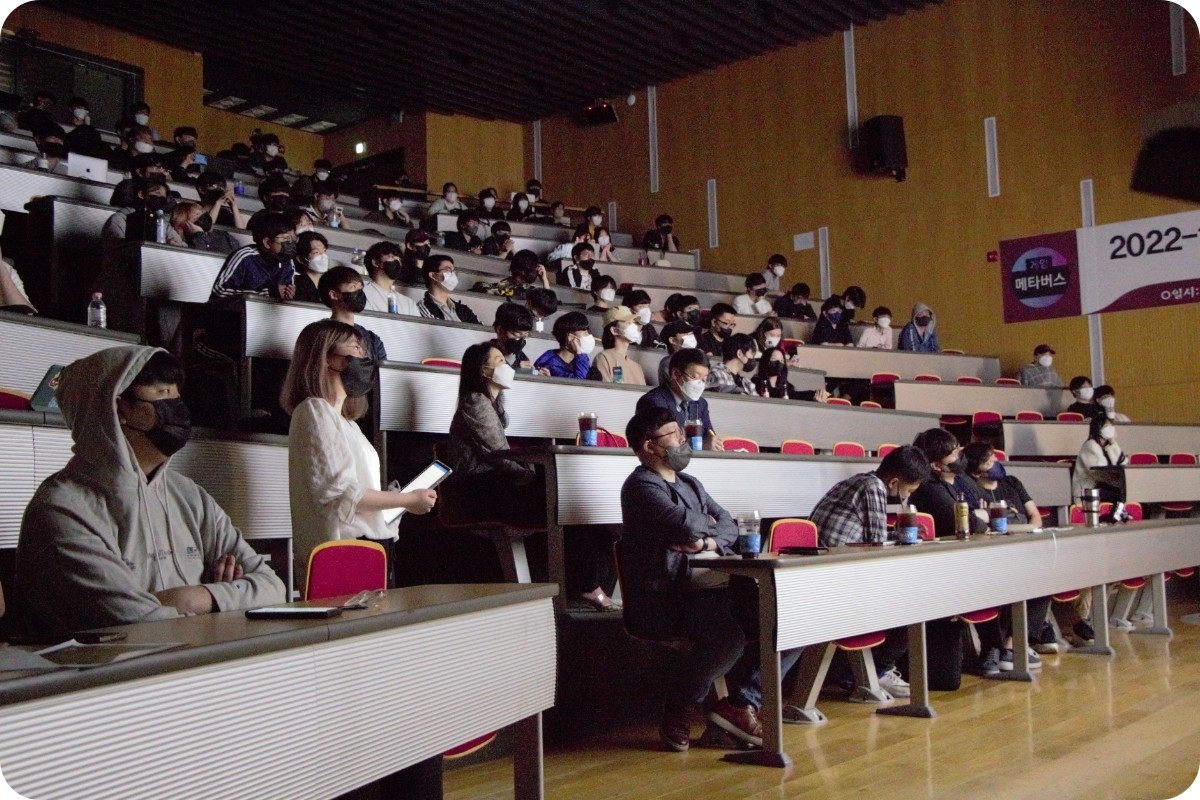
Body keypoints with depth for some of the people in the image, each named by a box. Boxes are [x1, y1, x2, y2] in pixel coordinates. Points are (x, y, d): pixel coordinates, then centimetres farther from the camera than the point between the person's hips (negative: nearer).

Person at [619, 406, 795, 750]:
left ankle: (739, 703, 0)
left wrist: (709, 542, -8)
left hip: (710, 586, 9)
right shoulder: (641, 486, -5)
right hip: (667, 599, -9)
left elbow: (729, 526, 15)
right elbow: (686, 525, -22)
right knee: (728, 639, -34)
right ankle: (677, 713, -8)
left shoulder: (690, 484, 24)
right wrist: (710, 524, 1)